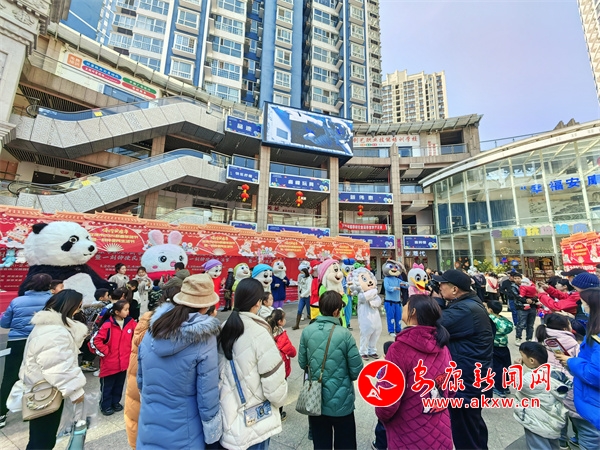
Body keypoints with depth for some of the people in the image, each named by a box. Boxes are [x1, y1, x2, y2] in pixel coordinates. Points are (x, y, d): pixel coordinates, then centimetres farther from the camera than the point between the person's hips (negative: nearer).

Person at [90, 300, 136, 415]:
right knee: (107, 386, 15)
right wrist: (105, 352, -12)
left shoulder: (130, 322, -7)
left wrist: (130, 350, 1)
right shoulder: (108, 325, -20)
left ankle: (115, 402, 39)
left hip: (124, 362, 4)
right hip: (110, 363, -4)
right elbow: (95, 340, -16)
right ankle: (105, 406, 34)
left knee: (119, 385, 20)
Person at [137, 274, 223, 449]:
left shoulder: (152, 330, -9)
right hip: (182, 433, -3)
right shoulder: (205, 340, -25)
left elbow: (140, 379, 4)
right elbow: (207, 394, -18)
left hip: (149, 426, 4)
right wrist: (212, 432, -3)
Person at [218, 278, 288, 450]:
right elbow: (273, 377, -20)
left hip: (228, 410, 6)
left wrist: (230, 395, 15)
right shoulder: (259, 333, -25)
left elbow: (220, 370, 2)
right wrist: (279, 400, 0)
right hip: (254, 418, -6)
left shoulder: (224, 328, -6)